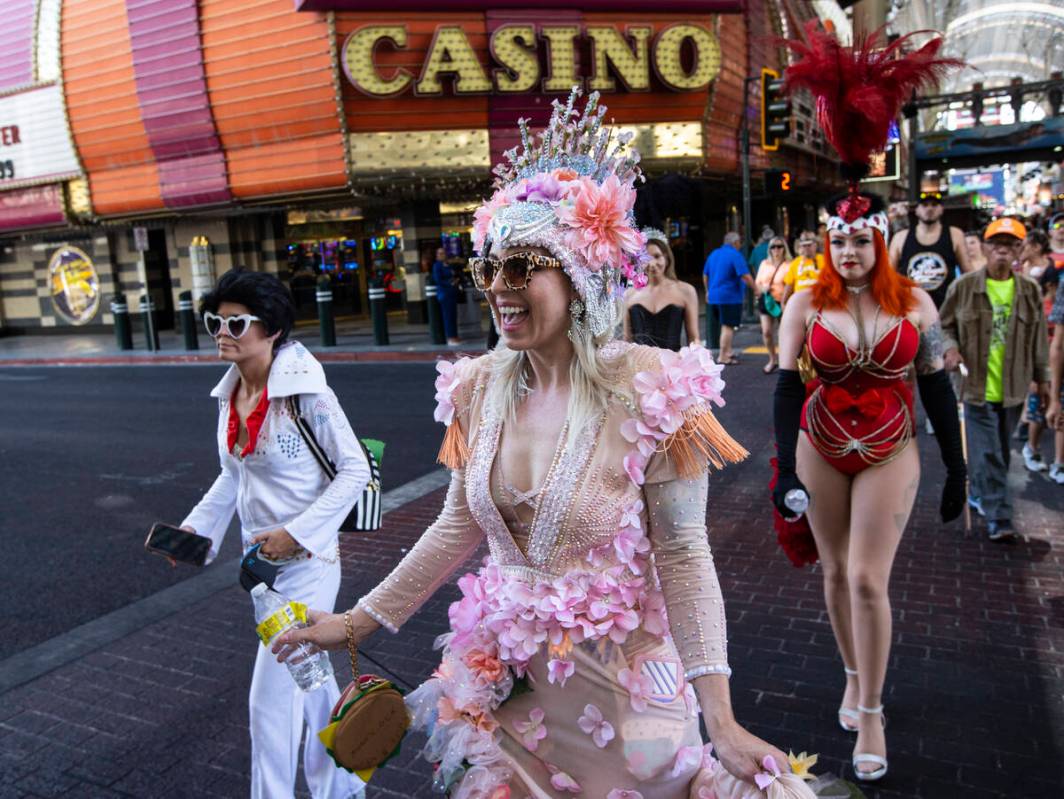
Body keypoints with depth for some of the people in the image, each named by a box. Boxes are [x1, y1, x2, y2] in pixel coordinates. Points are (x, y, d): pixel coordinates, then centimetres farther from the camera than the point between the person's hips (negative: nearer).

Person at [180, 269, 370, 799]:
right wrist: (196, 526, 4)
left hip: (306, 563, -8)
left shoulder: (306, 393, -19)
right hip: (260, 559, 8)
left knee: (271, 699, -3)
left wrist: (296, 532, -20)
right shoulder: (229, 395, 3)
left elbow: (355, 471, -16)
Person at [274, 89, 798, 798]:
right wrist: (359, 620, 7)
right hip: (504, 677, 5)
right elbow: (460, 524, 5)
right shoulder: (481, 387, -4)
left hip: (615, 680, -4)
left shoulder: (652, 393, -19)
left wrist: (722, 720, -20)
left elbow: (683, 555, -16)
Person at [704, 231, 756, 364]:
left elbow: (705, 275, 19)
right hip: (730, 296, -8)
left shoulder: (714, 254, 12)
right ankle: (723, 357, -1)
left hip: (714, 296, 8)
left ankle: (728, 352, 23)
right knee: (728, 326, -2)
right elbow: (745, 276, -18)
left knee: (726, 325, 18)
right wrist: (755, 289, -7)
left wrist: (708, 291, 30)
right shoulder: (735, 255, -11)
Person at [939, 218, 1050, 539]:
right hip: (977, 386, -3)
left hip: (1013, 389, 3)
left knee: (999, 451, 15)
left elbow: (1038, 339, 12)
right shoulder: (964, 287, -4)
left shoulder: (1030, 290, 4)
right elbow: (944, 325, 6)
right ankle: (998, 518, -1)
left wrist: (1041, 378, 15)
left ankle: (980, 495, 35)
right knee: (987, 454, -4)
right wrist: (950, 348, -15)